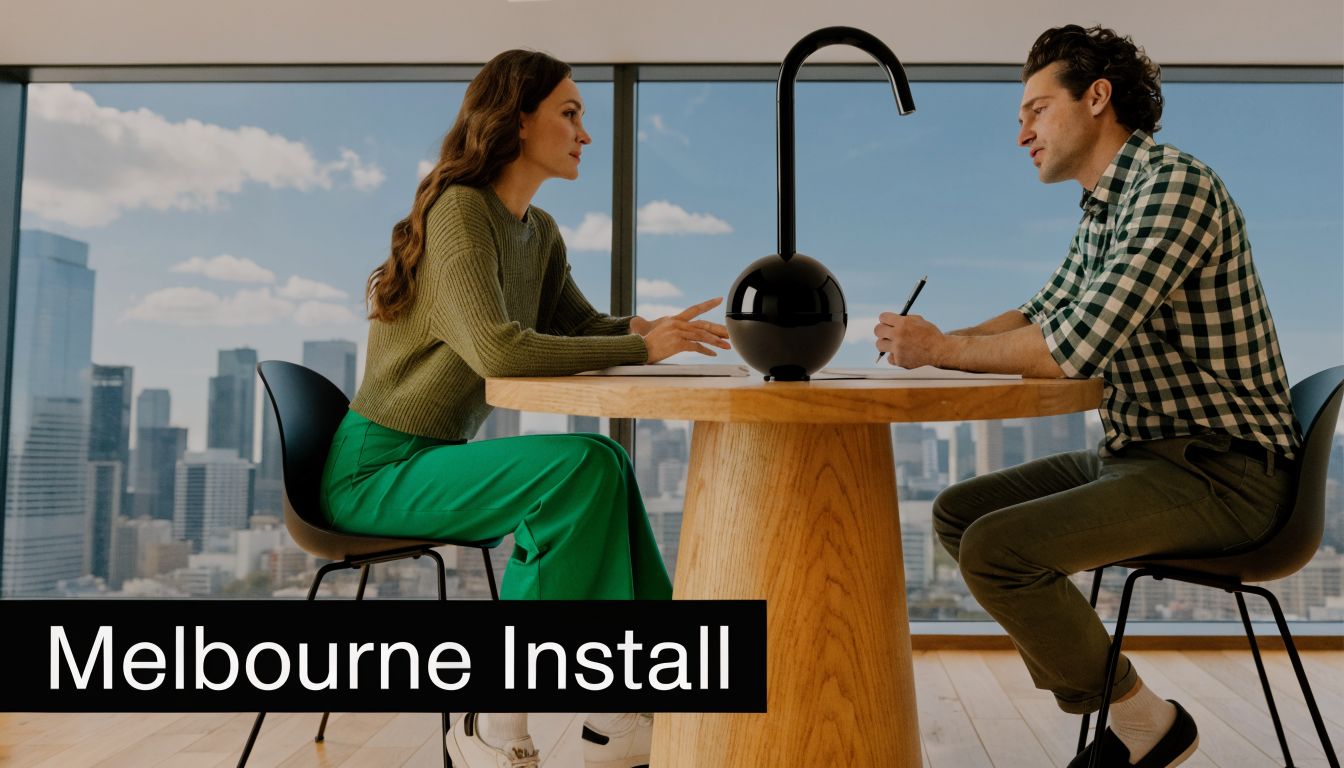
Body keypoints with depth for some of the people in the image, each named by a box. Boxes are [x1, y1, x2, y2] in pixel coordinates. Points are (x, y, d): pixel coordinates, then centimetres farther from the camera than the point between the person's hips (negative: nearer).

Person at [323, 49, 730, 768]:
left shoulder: (539, 231, 10)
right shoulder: (459, 210, -18)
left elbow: (580, 325, 11)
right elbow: (497, 349, -31)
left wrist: (647, 327, -11)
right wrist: (640, 348, -26)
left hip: (434, 459, 8)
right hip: (374, 469, -8)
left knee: (607, 466, -8)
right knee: (580, 466, -24)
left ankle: (622, 705, -7)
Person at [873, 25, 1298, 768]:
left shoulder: (1175, 185, -17)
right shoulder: (1104, 209, 13)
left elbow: (1077, 344, -27)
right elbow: (1040, 317, 20)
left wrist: (943, 348, -14)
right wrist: (927, 341, 2)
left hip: (1217, 470, -10)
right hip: (1139, 455, 10)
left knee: (995, 549, -24)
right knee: (957, 512, 7)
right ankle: (1090, 685, 9)